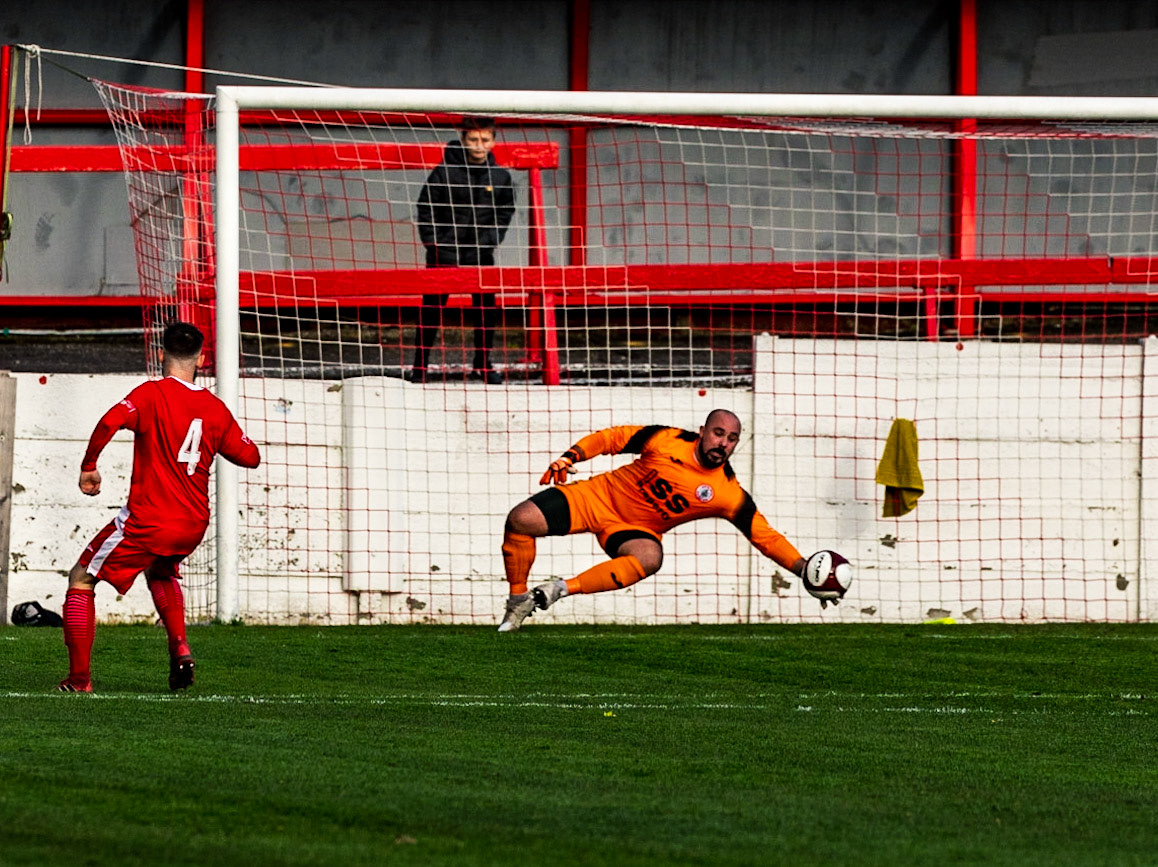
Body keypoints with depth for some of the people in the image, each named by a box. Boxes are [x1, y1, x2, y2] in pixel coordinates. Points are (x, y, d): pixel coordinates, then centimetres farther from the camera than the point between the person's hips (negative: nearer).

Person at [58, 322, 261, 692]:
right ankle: (180, 648, 16)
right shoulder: (216, 409, 5)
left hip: (147, 521, -5)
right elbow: (250, 456, 14)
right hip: (194, 523, 5)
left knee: (81, 580, 10)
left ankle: (79, 676, 2)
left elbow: (110, 422, -26)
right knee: (161, 573, 38)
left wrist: (88, 466, -12)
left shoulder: (153, 394, -9)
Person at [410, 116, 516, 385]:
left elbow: (505, 211, 14)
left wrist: (491, 239, 2)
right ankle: (419, 367, 6)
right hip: (444, 252, -3)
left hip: (480, 253, 3)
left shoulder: (500, 176, 0)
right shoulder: (445, 171, -10)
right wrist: (432, 241, -8)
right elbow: (425, 207, -4)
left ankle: (483, 362, 22)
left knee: (486, 307, 5)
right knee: (432, 308, -1)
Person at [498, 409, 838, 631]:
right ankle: (518, 602, 4)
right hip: (599, 495, 0)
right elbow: (613, 438, -3)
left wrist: (805, 569, -18)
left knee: (650, 558, -38)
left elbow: (765, 535, -7)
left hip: (635, 530, 0)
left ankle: (563, 589, -27)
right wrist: (570, 456, -14)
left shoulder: (728, 494, -13)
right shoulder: (669, 441, -14)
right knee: (522, 520, -19)